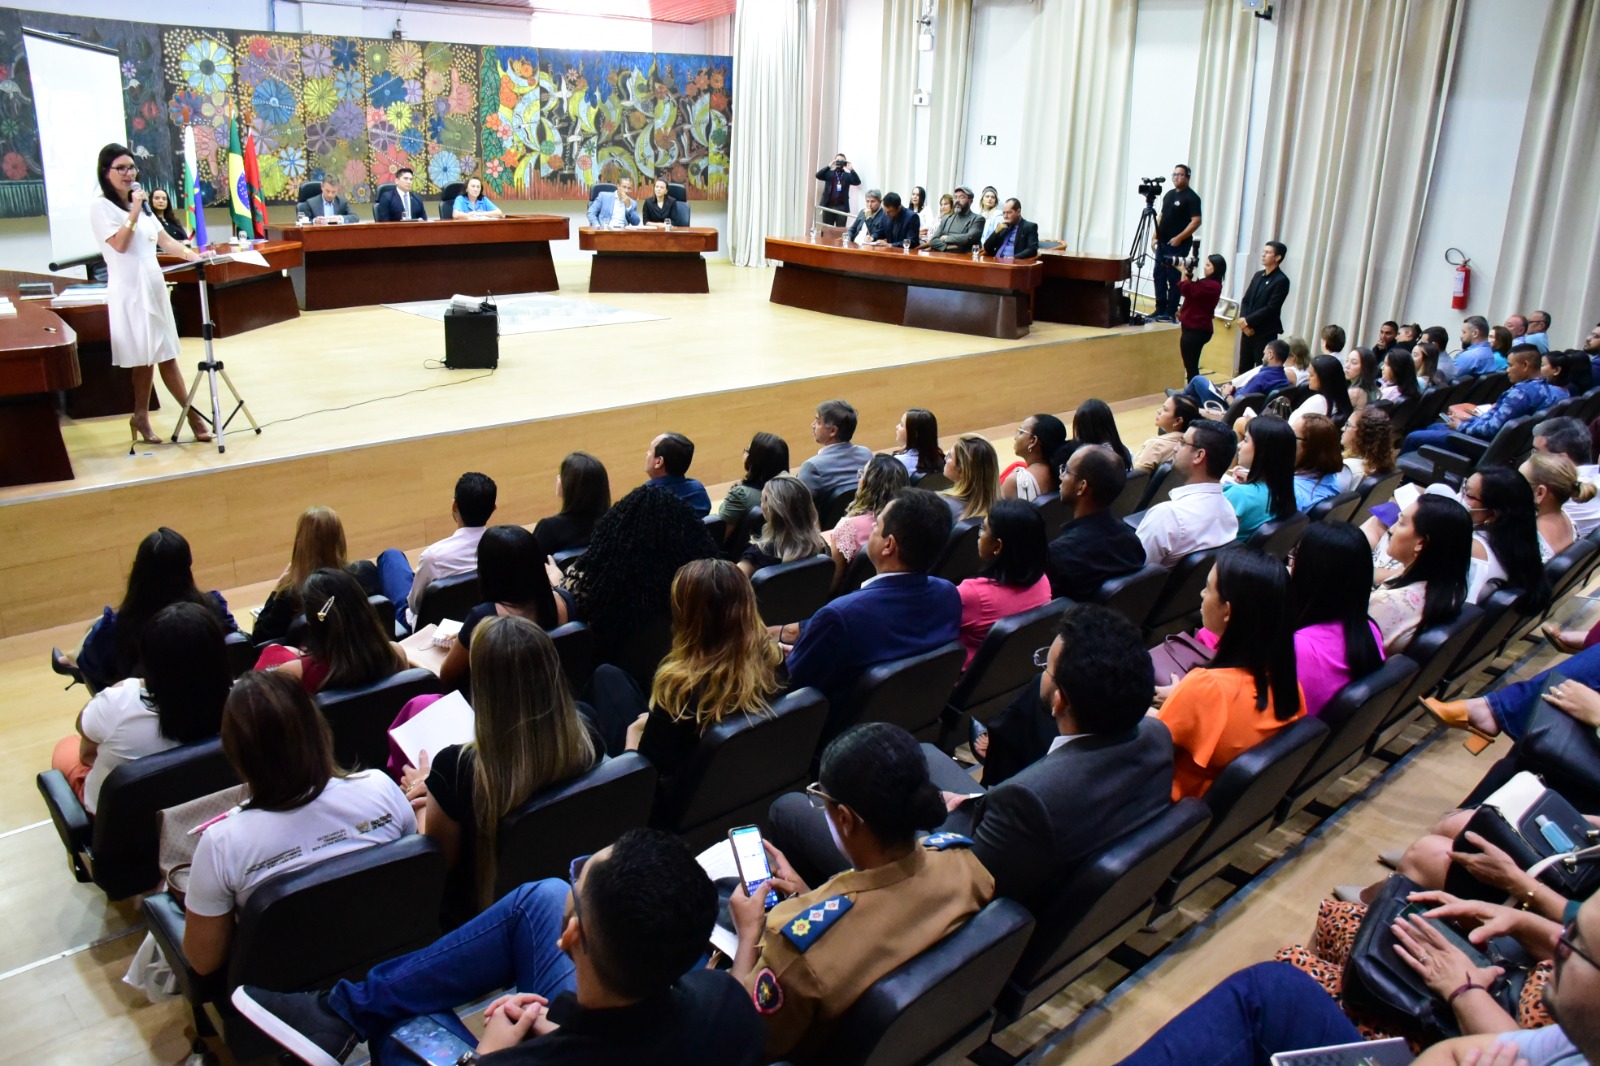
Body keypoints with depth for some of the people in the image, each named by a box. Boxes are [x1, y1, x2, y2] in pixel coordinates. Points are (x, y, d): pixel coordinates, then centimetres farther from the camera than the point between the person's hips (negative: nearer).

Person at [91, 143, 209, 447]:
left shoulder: (142, 204, 17)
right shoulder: (101, 206, -5)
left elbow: (165, 240, 11)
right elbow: (119, 245, -15)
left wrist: (191, 254, -6)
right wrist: (134, 213, -19)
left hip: (154, 286, 7)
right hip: (129, 290, -7)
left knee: (165, 354, 4)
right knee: (145, 357, -5)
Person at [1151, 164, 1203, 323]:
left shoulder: (1191, 197, -8)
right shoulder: (1168, 194, 15)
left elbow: (1196, 221, -15)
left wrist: (1179, 238, -21)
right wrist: (1154, 237, 12)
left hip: (1178, 246, -8)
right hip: (1162, 243, 8)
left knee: (1174, 279, -5)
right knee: (1159, 277, 9)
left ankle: (1171, 313, -2)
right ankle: (1160, 310, 16)